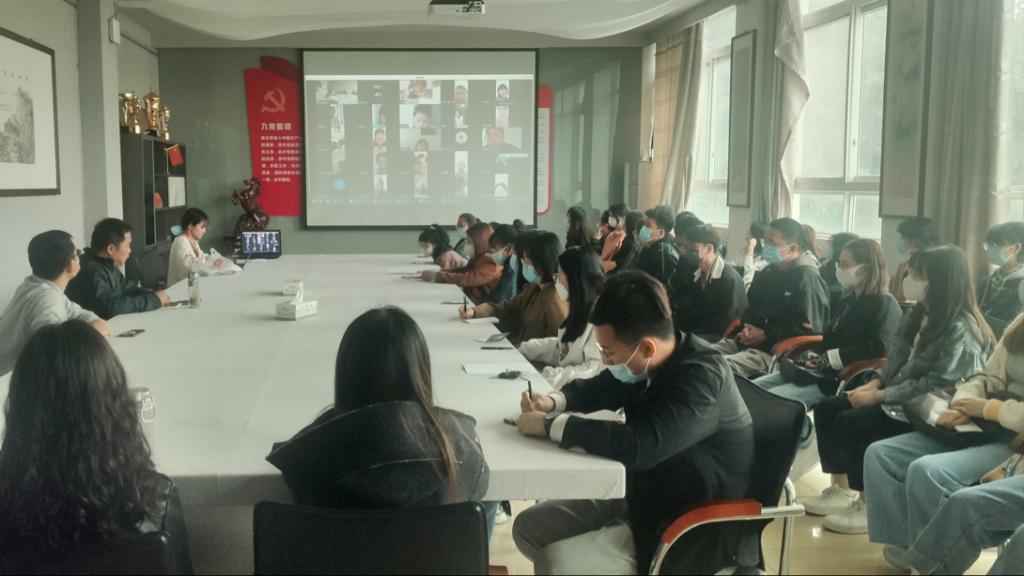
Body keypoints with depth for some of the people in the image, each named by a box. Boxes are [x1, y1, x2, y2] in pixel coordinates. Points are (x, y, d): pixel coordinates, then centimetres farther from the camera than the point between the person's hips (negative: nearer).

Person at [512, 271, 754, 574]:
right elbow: (597, 389, 16)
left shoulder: (701, 376, -28)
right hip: (642, 492, 9)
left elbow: (640, 446, -39)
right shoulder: (647, 362, -4)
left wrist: (552, 425, -28)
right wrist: (554, 402, -5)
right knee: (528, 528, 6)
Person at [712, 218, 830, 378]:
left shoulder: (806, 276, -10)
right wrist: (748, 328, 4)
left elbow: (808, 327, -16)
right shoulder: (768, 273, 15)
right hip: (751, 341, 8)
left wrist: (765, 334, -14)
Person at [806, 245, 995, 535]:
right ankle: (841, 490, 8)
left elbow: (936, 384, -24)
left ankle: (869, 506, -9)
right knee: (826, 409, -2)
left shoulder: (960, 330, -19)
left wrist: (879, 396, -22)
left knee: (849, 423, -24)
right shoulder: (921, 313, 9)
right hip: (897, 397, 9)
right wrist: (874, 383, -3)